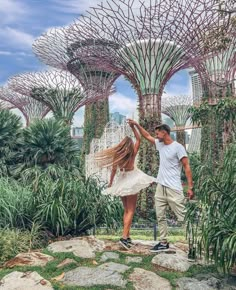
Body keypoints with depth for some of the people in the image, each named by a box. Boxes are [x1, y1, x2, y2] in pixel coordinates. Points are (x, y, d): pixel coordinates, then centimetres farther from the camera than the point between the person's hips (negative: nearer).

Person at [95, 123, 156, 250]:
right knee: (131, 211, -2)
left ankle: (127, 236, 19)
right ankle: (124, 237, -13)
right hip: (132, 180, -4)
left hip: (122, 181, 4)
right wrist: (133, 127, 0)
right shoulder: (132, 154, -9)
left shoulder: (117, 155, -4)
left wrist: (110, 183, 12)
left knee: (126, 210, 16)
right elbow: (139, 140, 1)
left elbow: (114, 170, 2)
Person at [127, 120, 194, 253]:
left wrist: (190, 187, -17)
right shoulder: (160, 144, 10)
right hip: (160, 187, 8)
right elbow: (147, 136, 25)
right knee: (160, 216, 11)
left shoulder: (178, 147, -11)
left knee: (183, 217, -4)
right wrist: (136, 124, 24)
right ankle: (164, 243, 22)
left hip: (173, 188, -7)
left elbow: (187, 167, -12)